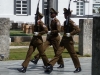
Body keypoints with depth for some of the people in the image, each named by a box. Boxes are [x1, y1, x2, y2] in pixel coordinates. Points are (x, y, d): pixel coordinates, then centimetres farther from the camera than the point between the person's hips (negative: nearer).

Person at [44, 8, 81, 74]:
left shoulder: (71, 22, -13)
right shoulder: (65, 22, 12)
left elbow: (78, 30, -21)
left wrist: (70, 34, -22)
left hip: (69, 40, -7)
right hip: (63, 39, 7)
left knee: (73, 54, 3)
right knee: (58, 53, -1)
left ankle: (78, 67, 17)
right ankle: (50, 65, -7)